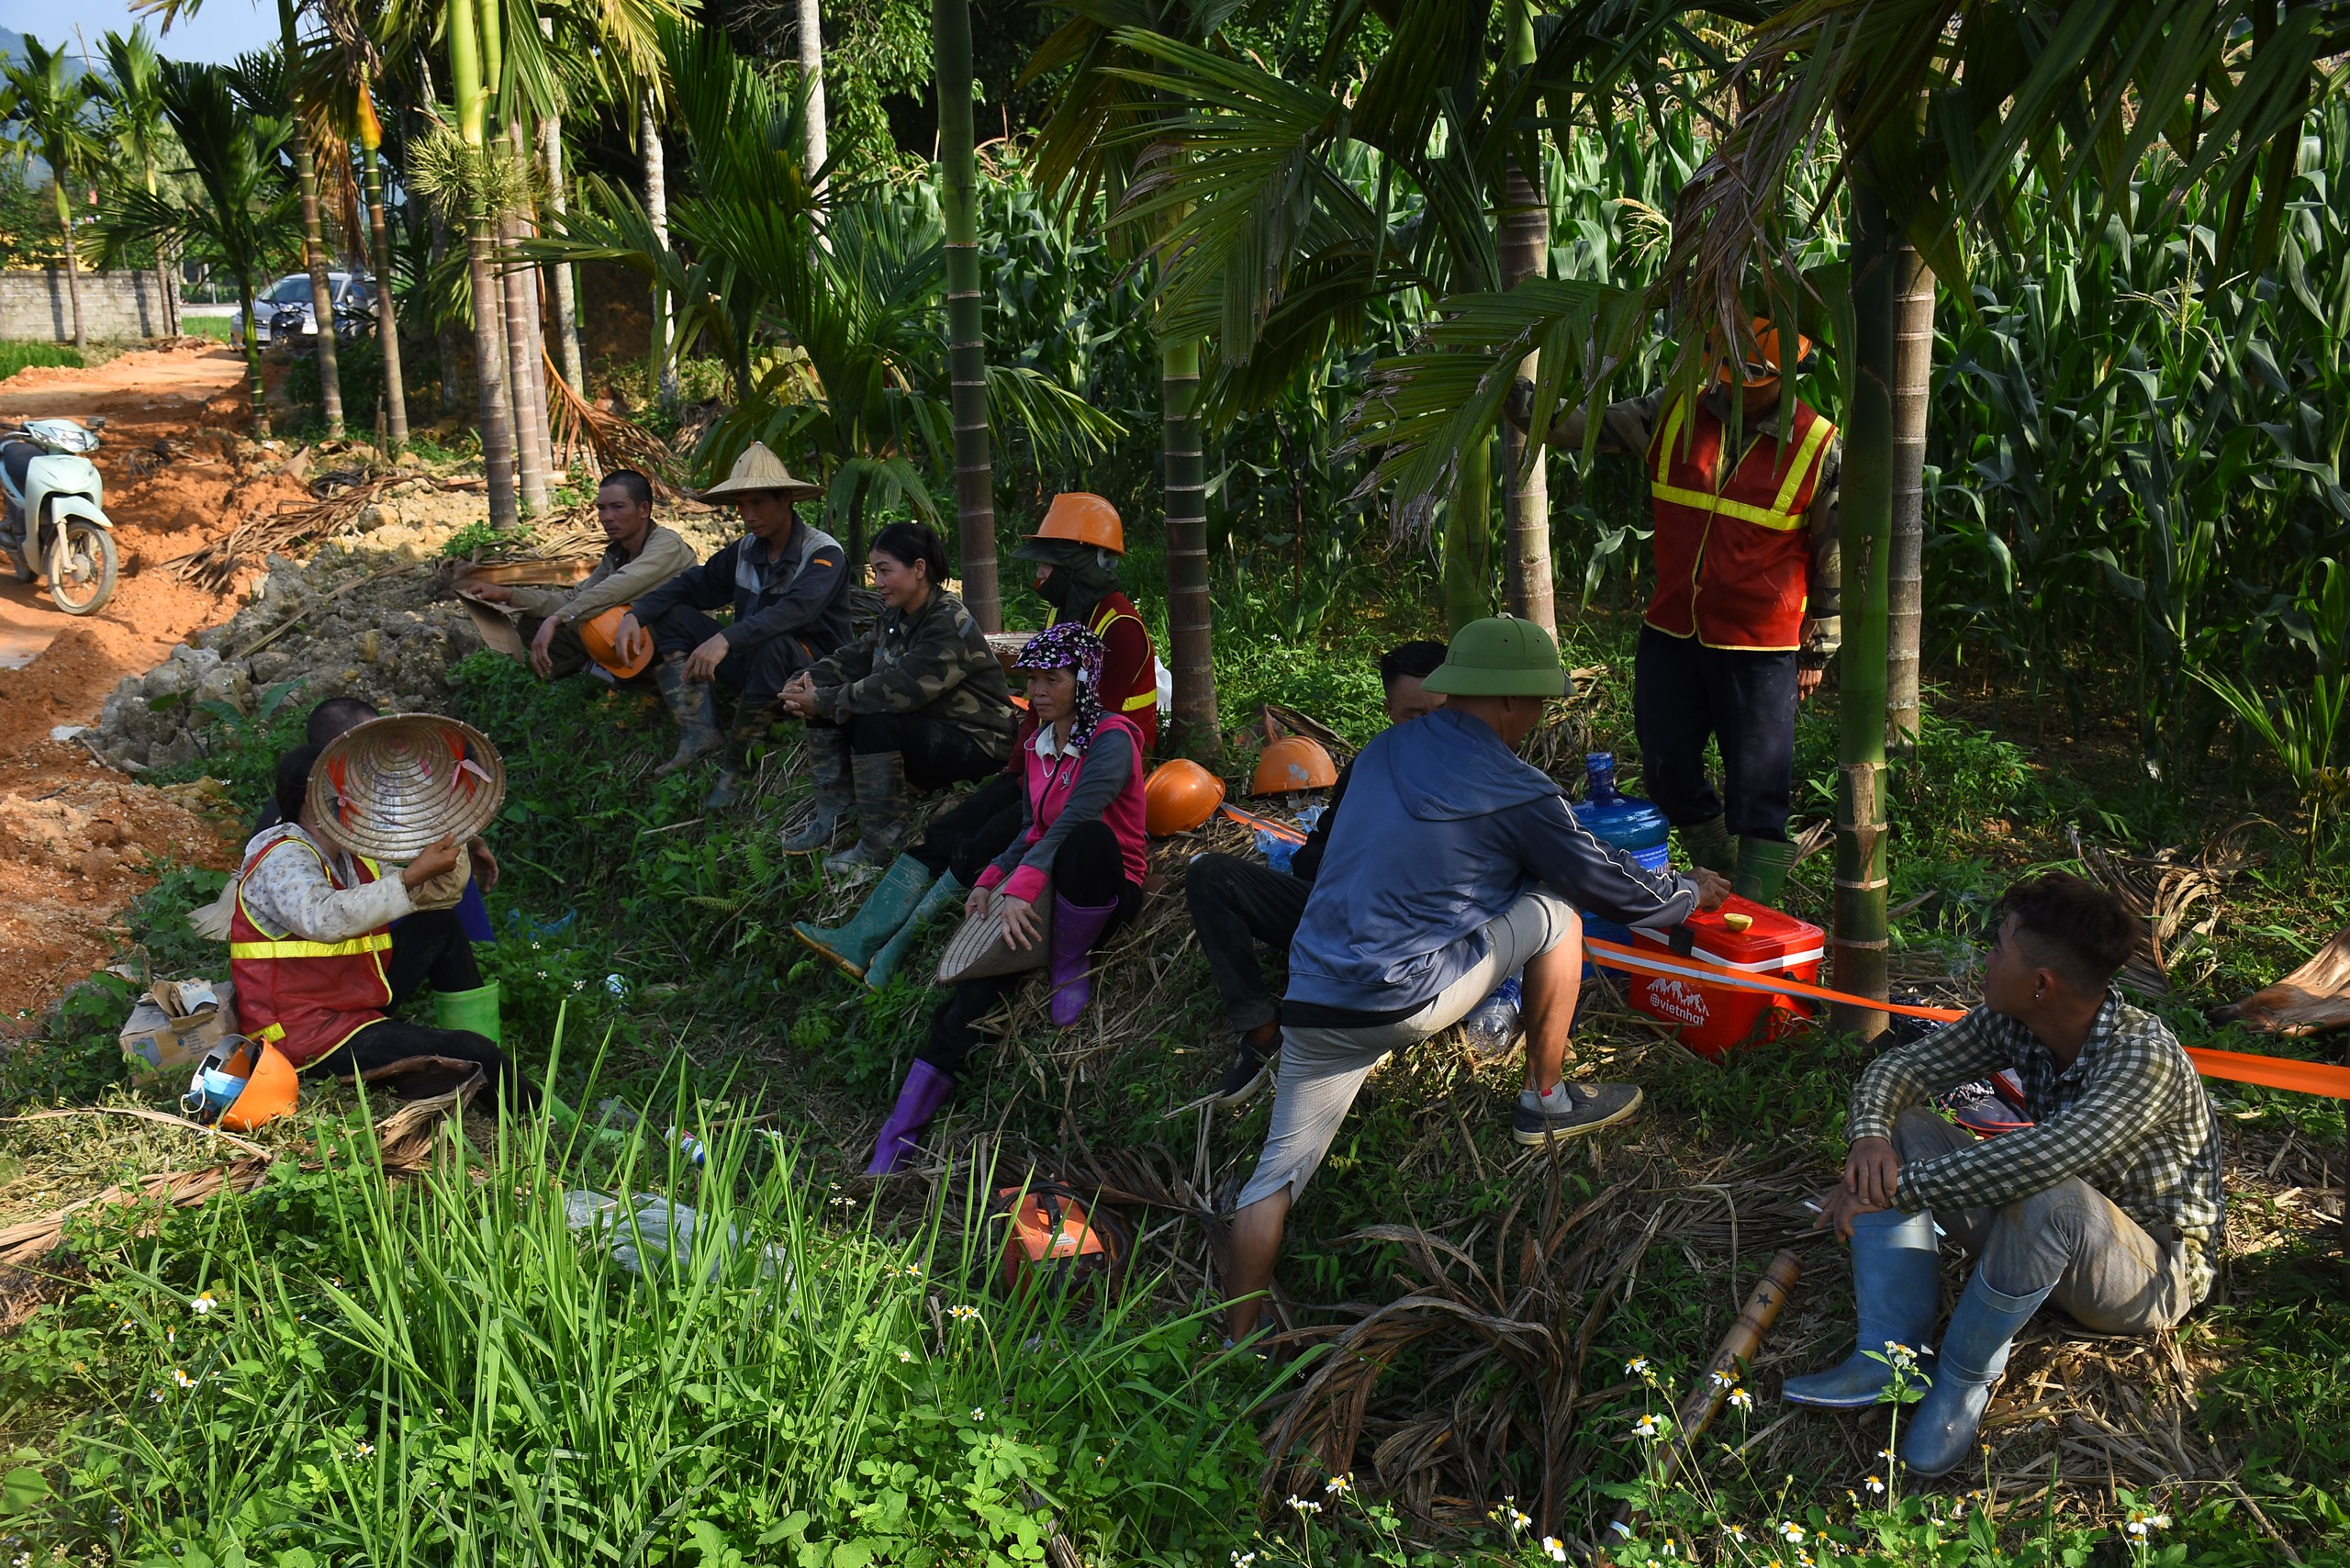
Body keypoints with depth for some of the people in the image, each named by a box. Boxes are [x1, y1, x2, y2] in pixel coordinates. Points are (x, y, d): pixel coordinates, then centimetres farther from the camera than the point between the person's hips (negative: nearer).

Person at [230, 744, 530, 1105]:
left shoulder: (354, 859, 12)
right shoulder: (283, 859, -15)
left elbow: (441, 892, 14)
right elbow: (325, 919, -36)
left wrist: (451, 843, -3)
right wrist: (411, 877, -37)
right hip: (305, 1034, -10)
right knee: (475, 1055, -19)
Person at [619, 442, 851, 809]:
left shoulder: (824, 554, -16)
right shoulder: (747, 549, 6)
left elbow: (796, 609, -33)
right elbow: (694, 584, 7)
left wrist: (726, 639, -46)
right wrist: (637, 615, -12)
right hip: (751, 664, 7)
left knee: (772, 645, -40)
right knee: (672, 617, -5)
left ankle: (733, 769, -22)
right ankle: (698, 733, -21)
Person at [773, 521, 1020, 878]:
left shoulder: (950, 625, -23)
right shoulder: (896, 617, 8)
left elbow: (899, 688, -32)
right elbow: (855, 659, 7)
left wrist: (823, 701, -27)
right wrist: (805, 682, -13)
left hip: (975, 745, -9)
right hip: (925, 732, 9)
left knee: (874, 722, -33)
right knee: (825, 707, -2)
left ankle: (880, 846, -23)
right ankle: (835, 816, 1)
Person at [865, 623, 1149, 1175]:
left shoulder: (1111, 740, -12)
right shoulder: (1038, 744, 13)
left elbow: (1072, 820, -26)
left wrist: (1020, 889, -37)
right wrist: (991, 880, -1)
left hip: (1103, 891, -6)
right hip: (1044, 885, 6)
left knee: (1088, 837, -40)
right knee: (980, 980, -17)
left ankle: (1071, 968, -16)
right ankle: (897, 1137, -22)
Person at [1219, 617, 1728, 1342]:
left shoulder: (1381, 753, 12)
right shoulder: (1515, 792, -8)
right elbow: (1611, 886, 4)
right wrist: (1691, 893, 26)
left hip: (1310, 1002, 6)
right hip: (1406, 1001, -6)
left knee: (1280, 1168, 11)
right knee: (1556, 911, 9)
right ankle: (1546, 1103, 23)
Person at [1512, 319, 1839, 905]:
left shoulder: (1819, 449, -7)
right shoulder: (1674, 415, 1)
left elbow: (1832, 559, 0)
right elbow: (1580, 425, 8)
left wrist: (1817, 650, 2)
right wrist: (1513, 393, -5)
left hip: (1759, 647, -4)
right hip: (1670, 634, 4)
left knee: (1756, 785, 1)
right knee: (1667, 769, 13)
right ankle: (1717, 873, 37)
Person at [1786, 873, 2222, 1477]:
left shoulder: (2146, 1055, -30)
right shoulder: (2012, 1021, -9)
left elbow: (2037, 1161, -43)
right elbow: (1901, 1065, -2)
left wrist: (1895, 1188, -37)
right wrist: (1871, 1134, -24)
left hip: (2158, 1272, -7)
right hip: (2049, 1244, 7)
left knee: (2048, 1197, -40)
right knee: (1897, 1130, -7)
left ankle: (1963, 1380, -16)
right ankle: (1893, 1358, -16)